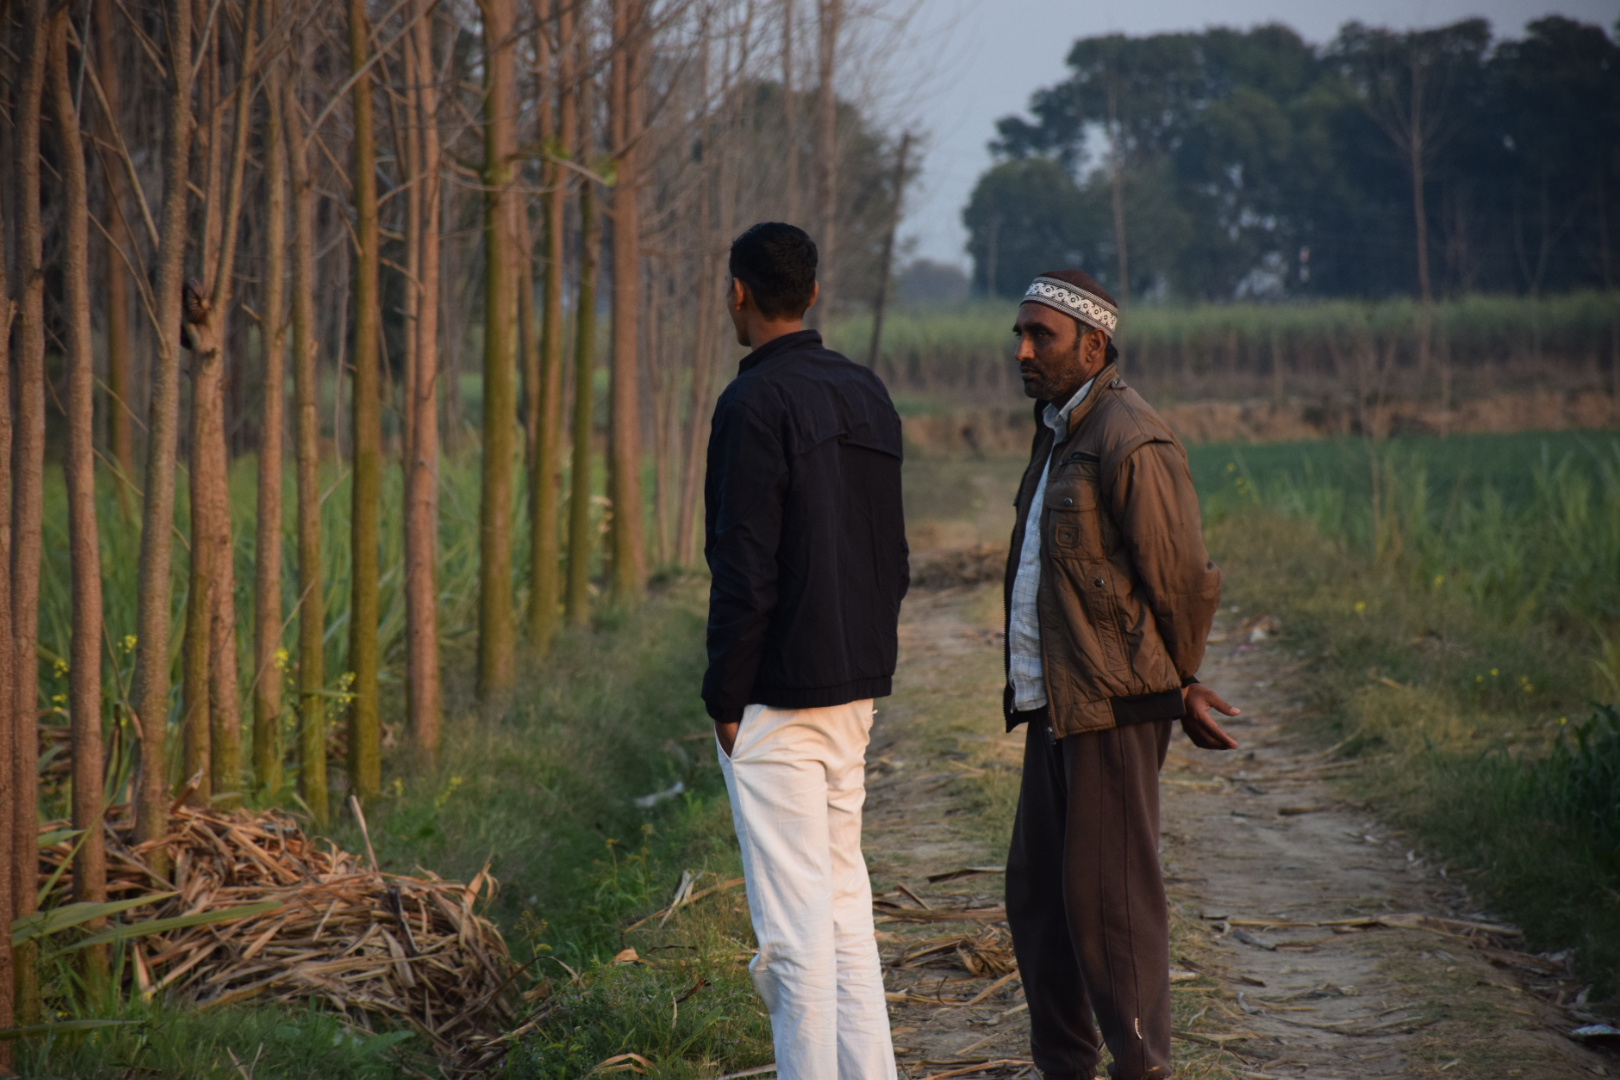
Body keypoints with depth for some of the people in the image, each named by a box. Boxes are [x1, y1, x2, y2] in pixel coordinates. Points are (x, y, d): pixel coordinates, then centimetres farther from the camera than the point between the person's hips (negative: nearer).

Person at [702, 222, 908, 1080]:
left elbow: (746, 568, -19)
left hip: (777, 698, -8)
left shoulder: (756, 402, -14)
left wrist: (724, 697, -12)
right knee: (844, 901, 15)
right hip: (855, 688, 8)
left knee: (794, 922, -5)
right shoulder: (868, 396, 12)